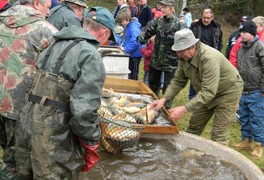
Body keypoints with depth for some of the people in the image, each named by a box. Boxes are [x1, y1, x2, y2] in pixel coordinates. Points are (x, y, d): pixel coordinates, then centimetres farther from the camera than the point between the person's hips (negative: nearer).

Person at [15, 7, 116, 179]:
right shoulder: (91, 56, -13)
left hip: (27, 124, 8)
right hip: (53, 136, -8)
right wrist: (91, 145, -9)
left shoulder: (56, 45, 14)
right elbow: (84, 110, -21)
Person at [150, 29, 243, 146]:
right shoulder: (185, 57, -11)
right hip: (208, 92, 8)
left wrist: (184, 109, -43)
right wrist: (164, 99, -17)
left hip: (228, 91, -8)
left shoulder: (209, 58, -36)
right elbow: (178, 81, -3)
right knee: (193, 127, 13)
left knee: (219, 137, -7)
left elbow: (208, 92, -39)